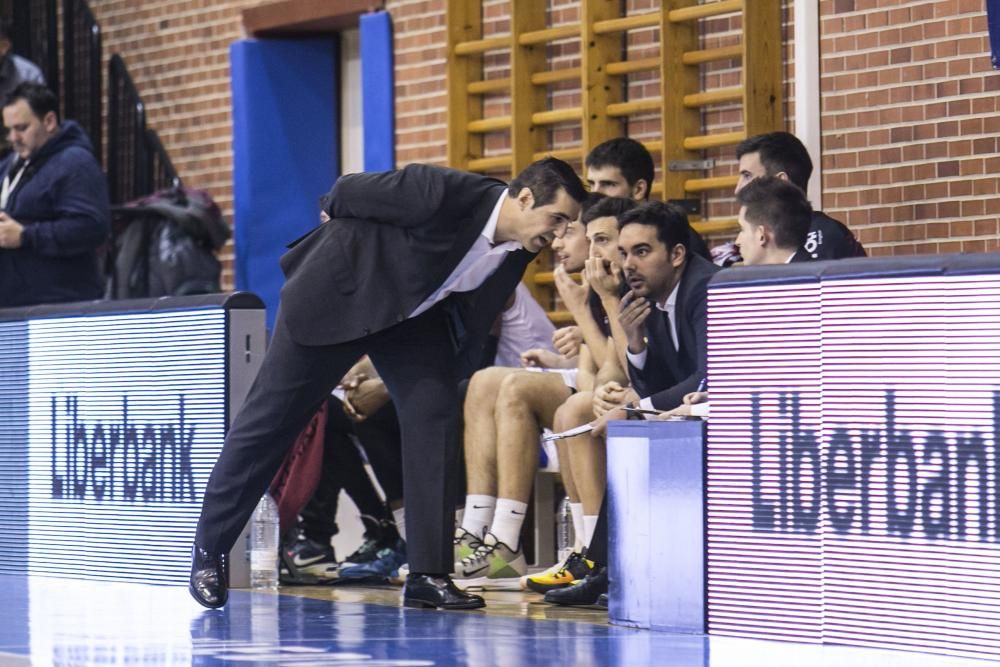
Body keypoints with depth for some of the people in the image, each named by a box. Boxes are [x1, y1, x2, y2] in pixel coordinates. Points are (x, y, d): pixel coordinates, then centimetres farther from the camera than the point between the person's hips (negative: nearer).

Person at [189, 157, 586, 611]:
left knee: (437, 417, -11)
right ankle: (209, 548, 16)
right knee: (269, 419, 2)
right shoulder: (442, 193, -34)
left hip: (412, 313, 6)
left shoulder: (520, 250, -13)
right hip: (337, 294, -6)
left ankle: (428, 576, -8)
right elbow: (346, 191, -17)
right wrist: (338, 224, 3)